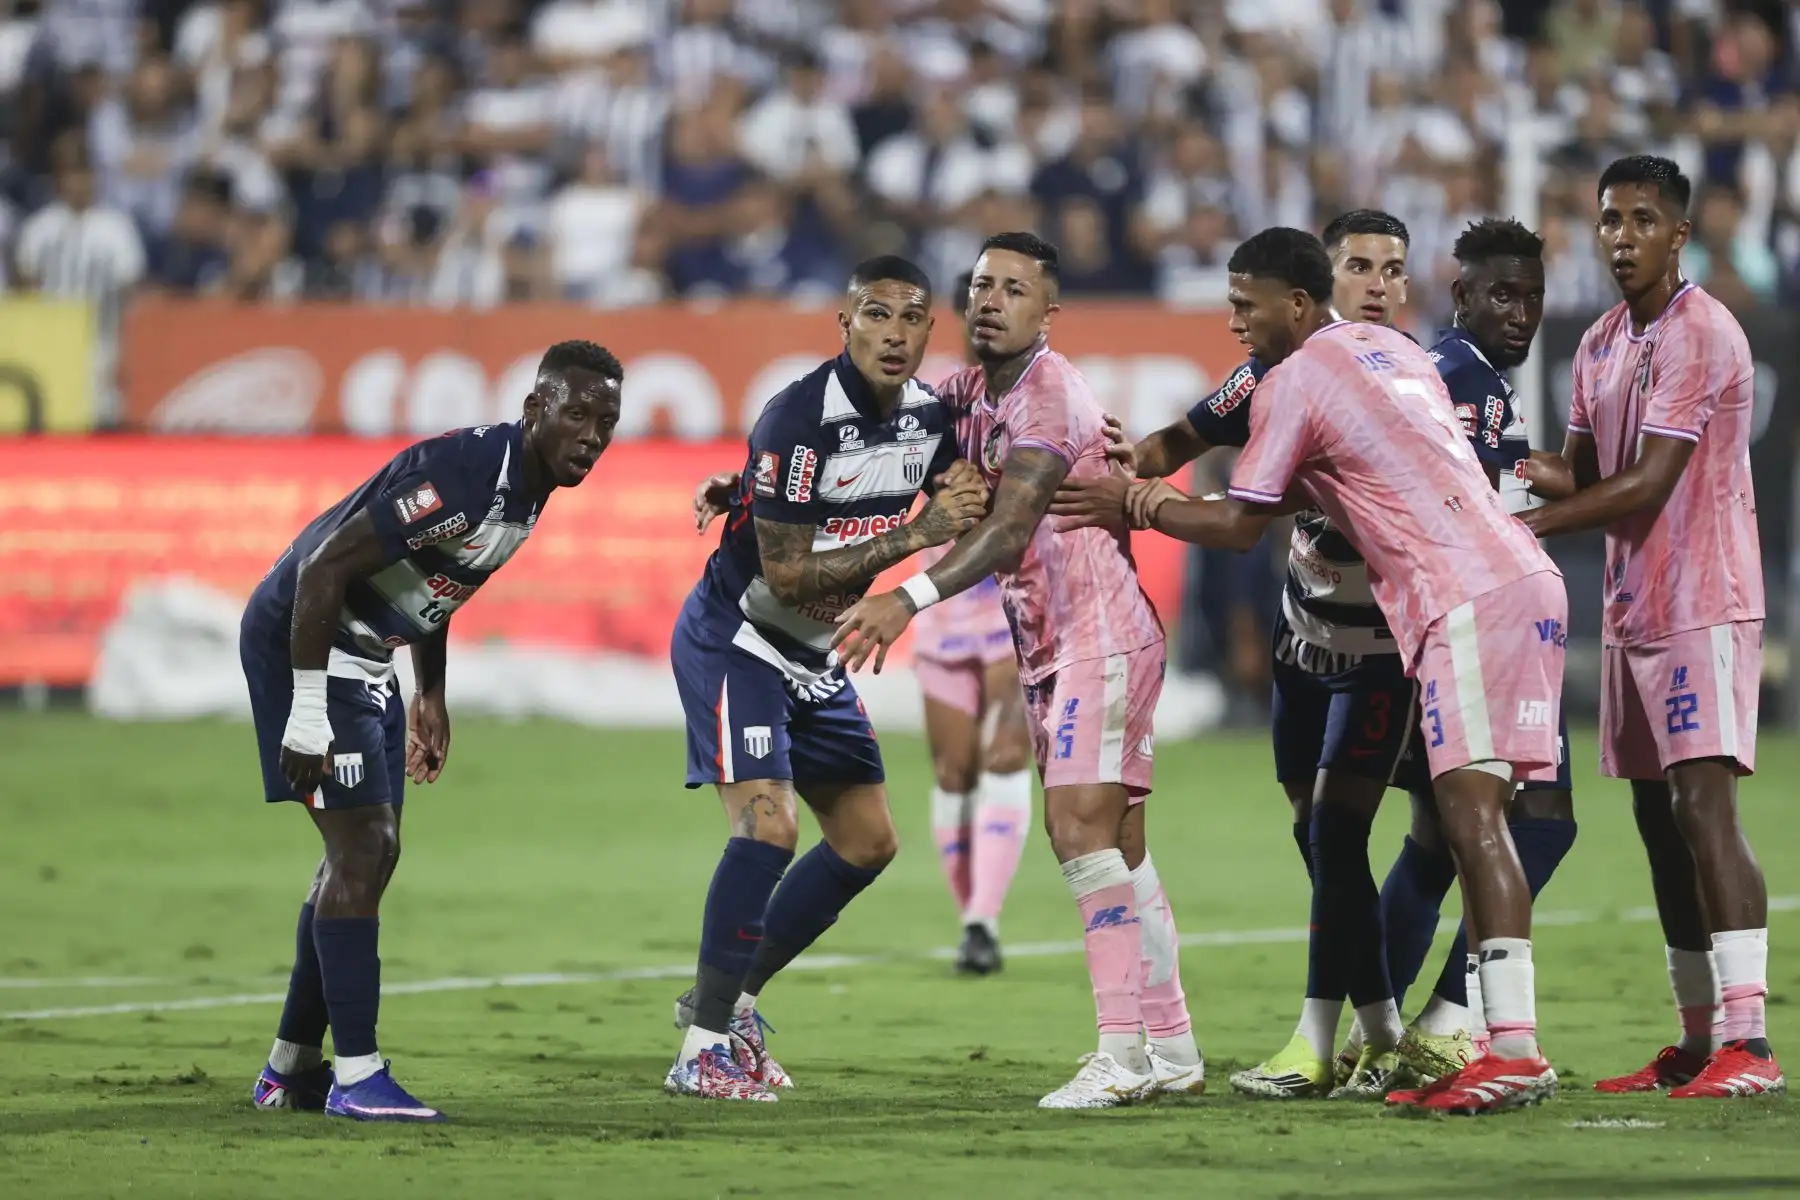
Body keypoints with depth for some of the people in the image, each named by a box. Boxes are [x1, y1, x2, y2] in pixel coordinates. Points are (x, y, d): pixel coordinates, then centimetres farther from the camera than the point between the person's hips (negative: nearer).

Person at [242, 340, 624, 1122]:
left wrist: (430, 696, 20)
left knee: (369, 853, 13)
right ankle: (356, 1077, -9)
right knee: (361, 847, -12)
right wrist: (306, 715, -28)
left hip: (363, 655, 10)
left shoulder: (527, 485, 3)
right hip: (302, 640, -10)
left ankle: (291, 1070, 22)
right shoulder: (460, 475, -28)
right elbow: (325, 567, -28)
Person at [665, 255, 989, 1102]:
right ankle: (704, 1048, -18)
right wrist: (914, 535, -30)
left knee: (868, 843, 10)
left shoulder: (930, 418, -3)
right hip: (733, 641, -9)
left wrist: (964, 499, -15)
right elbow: (788, 572, -27)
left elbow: (951, 529, 9)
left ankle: (728, 997, 23)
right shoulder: (799, 418, -26)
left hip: (815, 654, 9)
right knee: (767, 824, -23)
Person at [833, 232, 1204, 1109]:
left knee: (1080, 824, -17)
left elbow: (1011, 529, -27)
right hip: (1048, 643, 9)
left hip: (1101, 633, -9)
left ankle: (1125, 1054, -18)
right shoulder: (967, 394, 11)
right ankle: (1171, 1052, 13)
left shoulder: (1047, 397, -16)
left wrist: (910, 599, -38)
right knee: (1114, 841, 9)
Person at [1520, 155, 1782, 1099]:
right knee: (1658, 818, 9)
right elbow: (1585, 474, 17)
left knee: (1703, 808, -16)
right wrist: (1521, 471, -5)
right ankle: (1698, 1039, 14)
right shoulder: (1601, 344, 14)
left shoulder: (1700, 336, -14)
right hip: (1633, 610, 9)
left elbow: (1646, 485, -18)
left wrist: (1526, 526, -16)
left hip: (1702, 608, -9)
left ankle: (1748, 1044, -19)